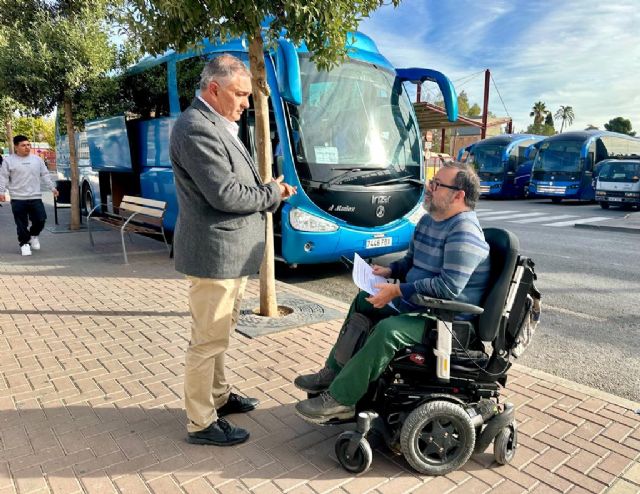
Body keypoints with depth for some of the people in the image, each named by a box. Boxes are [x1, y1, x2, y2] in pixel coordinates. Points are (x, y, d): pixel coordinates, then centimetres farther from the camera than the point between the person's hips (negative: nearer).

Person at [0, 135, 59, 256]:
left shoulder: (37, 159, 10)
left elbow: (45, 175, 15)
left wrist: (52, 188, 12)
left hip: (35, 197, 2)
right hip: (18, 199, -2)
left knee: (40, 220, -1)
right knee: (22, 224, 1)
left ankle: (33, 235, 26)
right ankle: (24, 243, 15)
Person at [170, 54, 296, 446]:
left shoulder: (219, 126, 15)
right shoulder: (197, 128, -17)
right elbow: (225, 194, -24)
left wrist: (271, 191, 0)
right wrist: (273, 193, -9)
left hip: (231, 253, 11)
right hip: (215, 255, -10)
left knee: (220, 334, 22)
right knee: (208, 340, 1)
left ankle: (218, 396, 39)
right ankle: (202, 423, 17)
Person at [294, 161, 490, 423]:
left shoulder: (464, 232, -23)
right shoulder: (428, 220, 9)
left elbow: (449, 286, -30)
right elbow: (411, 261, 22)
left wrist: (398, 290, -26)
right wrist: (390, 270, 1)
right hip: (417, 303, 11)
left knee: (387, 330, -32)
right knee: (362, 302, 15)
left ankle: (340, 398, -18)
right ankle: (334, 371, 18)